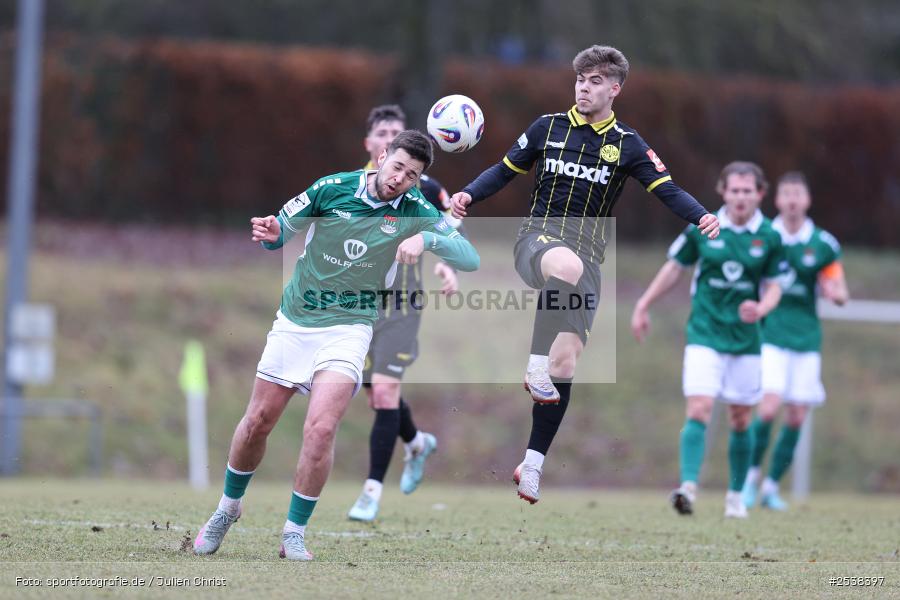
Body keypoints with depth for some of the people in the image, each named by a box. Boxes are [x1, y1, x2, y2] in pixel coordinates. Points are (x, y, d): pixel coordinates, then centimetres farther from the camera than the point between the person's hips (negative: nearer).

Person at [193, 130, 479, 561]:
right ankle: (227, 509, 32)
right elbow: (282, 229, 6)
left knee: (320, 428, -19)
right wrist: (272, 233, -18)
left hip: (348, 328, -1)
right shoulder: (333, 188, -5)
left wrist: (427, 239, -29)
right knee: (257, 422, 7)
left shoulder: (415, 213, -5)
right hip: (294, 323, 2)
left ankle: (294, 532, -6)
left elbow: (470, 258, -12)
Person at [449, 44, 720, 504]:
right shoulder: (548, 127, 8)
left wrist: (701, 216, -20)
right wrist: (470, 195, -2)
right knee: (566, 263, -42)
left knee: (565, 364, -2)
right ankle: (535, 368, -34)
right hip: (537, 237, -1)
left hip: (587, 253, 1)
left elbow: (668, 190, -1)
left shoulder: (626, 145, 6)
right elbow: (505, 170, 16)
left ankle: (532, 466, 10)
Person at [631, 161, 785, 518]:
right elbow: (674, 268, 9)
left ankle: (736, 495, 22)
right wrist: (643, 306, 11)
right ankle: (689, 487, -21)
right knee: (698, 411, -16)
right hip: (705, 336, -1)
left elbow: (774, 286, 5)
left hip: (745, 339, 1)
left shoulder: (769, 237, -1)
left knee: (740, 420, 8)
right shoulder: (702, 228, -3)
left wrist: (761, 309, -17)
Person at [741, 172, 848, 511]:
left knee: (796, 417, 1)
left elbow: (842, 295, 7)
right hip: (769, 334, -2)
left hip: (806, 338, 2)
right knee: (769, 408, -17)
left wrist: (834, 293, -14)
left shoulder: (823, 244, 3)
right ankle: (752, 474, 3)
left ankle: (771, 486, 15)